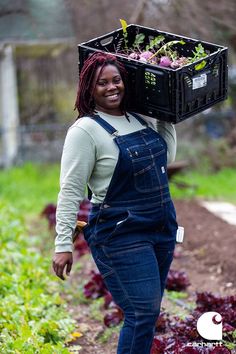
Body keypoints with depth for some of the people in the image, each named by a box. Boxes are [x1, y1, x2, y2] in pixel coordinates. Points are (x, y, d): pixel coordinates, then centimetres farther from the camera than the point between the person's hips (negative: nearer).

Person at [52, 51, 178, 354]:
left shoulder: (141, 118, 8)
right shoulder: (85, 130, -13)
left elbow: (166, 158, 23)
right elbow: (70, 191, -14)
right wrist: (63, 244, -17)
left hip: (163, 227, 7)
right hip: (121, 235, -7)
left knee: (148, 311, 13)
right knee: (143, 313, -12)